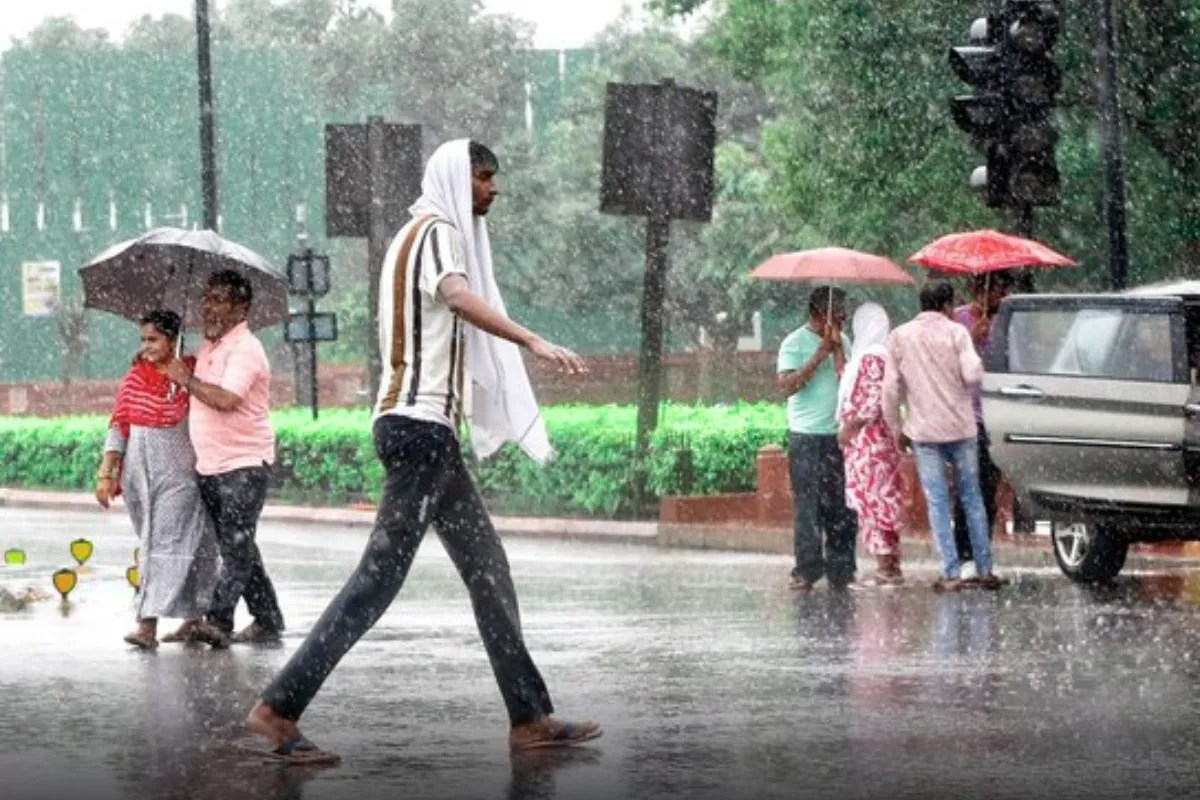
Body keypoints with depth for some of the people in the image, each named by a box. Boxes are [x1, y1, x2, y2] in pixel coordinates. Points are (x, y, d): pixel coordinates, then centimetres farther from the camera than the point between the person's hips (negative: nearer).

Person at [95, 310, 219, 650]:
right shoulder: (133, 379, 6)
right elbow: (118, 427, 7)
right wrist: (106, 474, 2)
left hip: (178, 472, -5)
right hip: (137, 471, 5)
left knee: (166, 545, -12)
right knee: (153, 545, 10)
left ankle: (149, 624, -18)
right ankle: (194, 617, 21)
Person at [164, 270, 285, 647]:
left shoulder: (245, 348, -13)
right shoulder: (207, 346, 15)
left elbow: (226, 399, -27)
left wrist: (187, 379, -15)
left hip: (244, 464, -10)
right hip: (210, 466, 10)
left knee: (237, 545, -14)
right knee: (237, 547, 12)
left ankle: (219, 620, -23)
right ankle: (267, 621, 19)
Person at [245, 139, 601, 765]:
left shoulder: (418, 234, 22)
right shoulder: (440, 231, -9)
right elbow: (459, 298, -30)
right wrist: (534, 343, -43)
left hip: (424, 427, 11)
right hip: (420, 424, -11)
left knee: (487, 568, 9)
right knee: (382, 571, -12)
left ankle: (529, 718, 9)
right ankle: (278, 707, -12)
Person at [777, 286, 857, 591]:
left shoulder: (843, 343, 11)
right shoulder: (795, 343, -2)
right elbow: (787, 385, -13)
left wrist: (837, 349, -7)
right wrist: (820, 354, -13)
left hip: (839, 434, 4)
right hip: (806, 437, -4)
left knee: (841, 506, 3)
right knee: (808, 505, -4)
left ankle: (841, 568, 10)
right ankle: (807, 569, 0)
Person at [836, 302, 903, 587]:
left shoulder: (870, 357, -15)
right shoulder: (885, 354, 15)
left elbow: (874, 399, -19)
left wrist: (850, 426, -15)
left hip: (866, 439, -10)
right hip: (881, 438, 10)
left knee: (871, 501, -8)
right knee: (884, 500, 11)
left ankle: (885, 568, -9)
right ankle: (892, 566, 13)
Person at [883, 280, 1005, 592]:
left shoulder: (900, 336, 1)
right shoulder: (956, 332, -4)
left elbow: (891, 388, 0)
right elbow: (972, 374, -16)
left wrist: (896, 429, 10)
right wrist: (977, 364, 7)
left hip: (924, 430, 0)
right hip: (960, 427, 0)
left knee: (937, 502, 2)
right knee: (972, 497, 11)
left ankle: (951, 573, -4)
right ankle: (985, 570, 12)